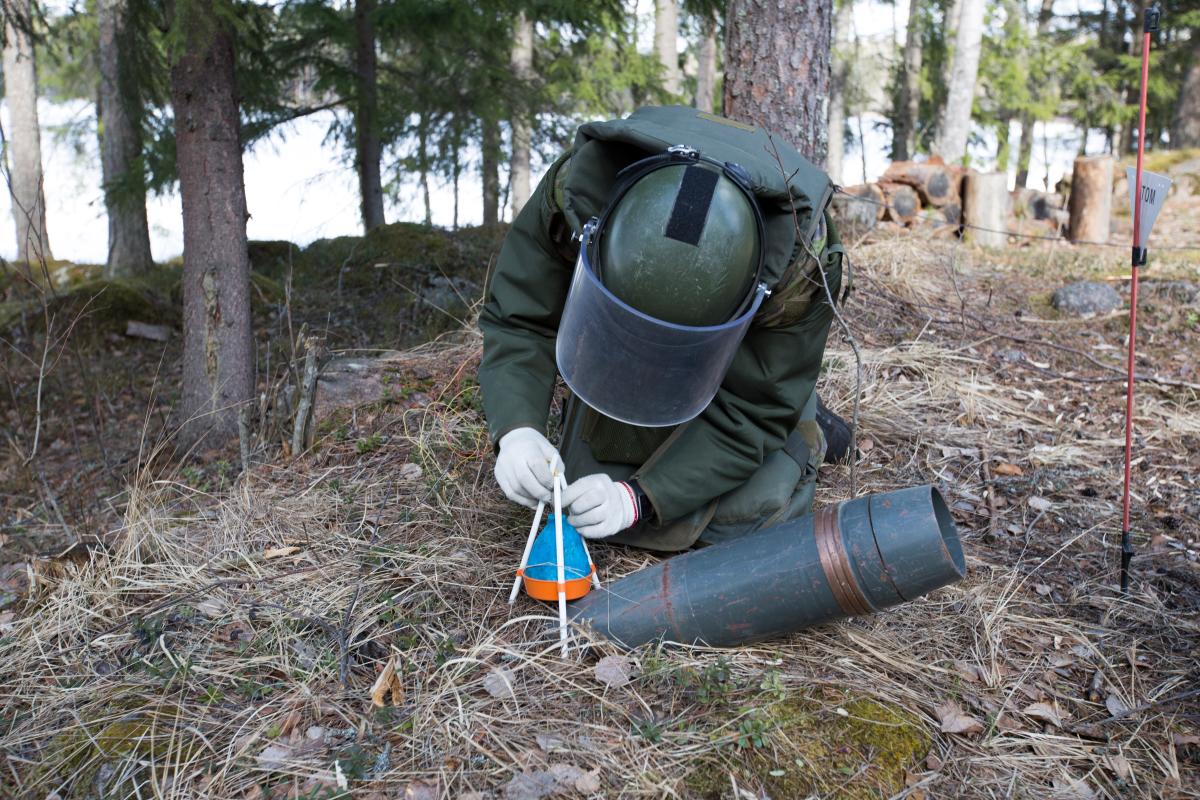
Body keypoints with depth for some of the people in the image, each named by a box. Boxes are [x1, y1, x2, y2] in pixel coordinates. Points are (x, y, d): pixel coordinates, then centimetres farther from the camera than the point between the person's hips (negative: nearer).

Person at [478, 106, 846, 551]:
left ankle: (801, 428, 17)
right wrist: (516, 430, -45)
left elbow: (751, 408, -30)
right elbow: (518, 322, -25)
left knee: (747, 515, -16)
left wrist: (639, 498, -40)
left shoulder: (798, 258, -39)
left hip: (756, 362, -2)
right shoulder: (576, 189, -36)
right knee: (594, 504, -3)